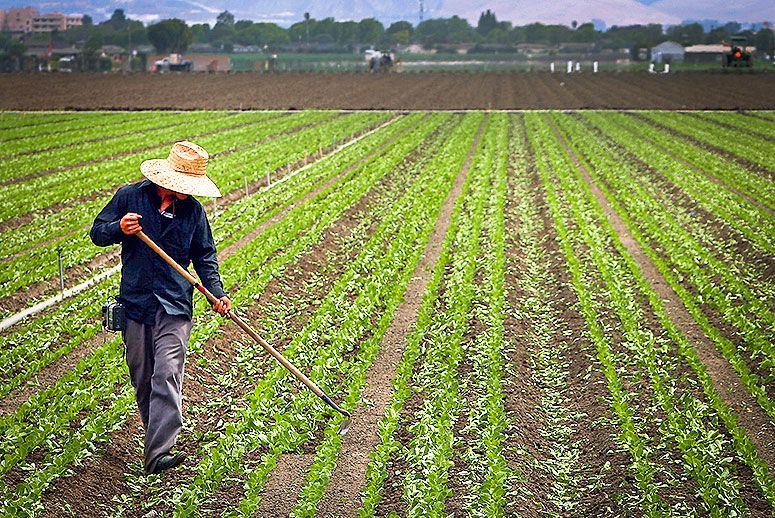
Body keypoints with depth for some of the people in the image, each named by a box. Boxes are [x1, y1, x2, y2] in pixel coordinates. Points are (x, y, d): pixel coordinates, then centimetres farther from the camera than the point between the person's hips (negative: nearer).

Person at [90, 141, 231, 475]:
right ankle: (158, 435, 27)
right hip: (135, 302, 1)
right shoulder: (130, 196, 0)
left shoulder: (193, 209, 5)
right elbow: (97, 232, 6)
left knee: (167, 376, -13)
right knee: (142, 379, 8)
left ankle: (158, 452, -19)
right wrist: (119, 228, -16)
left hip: (175, 307, -1)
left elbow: (205, 257, 12)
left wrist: (217, 294, -1)